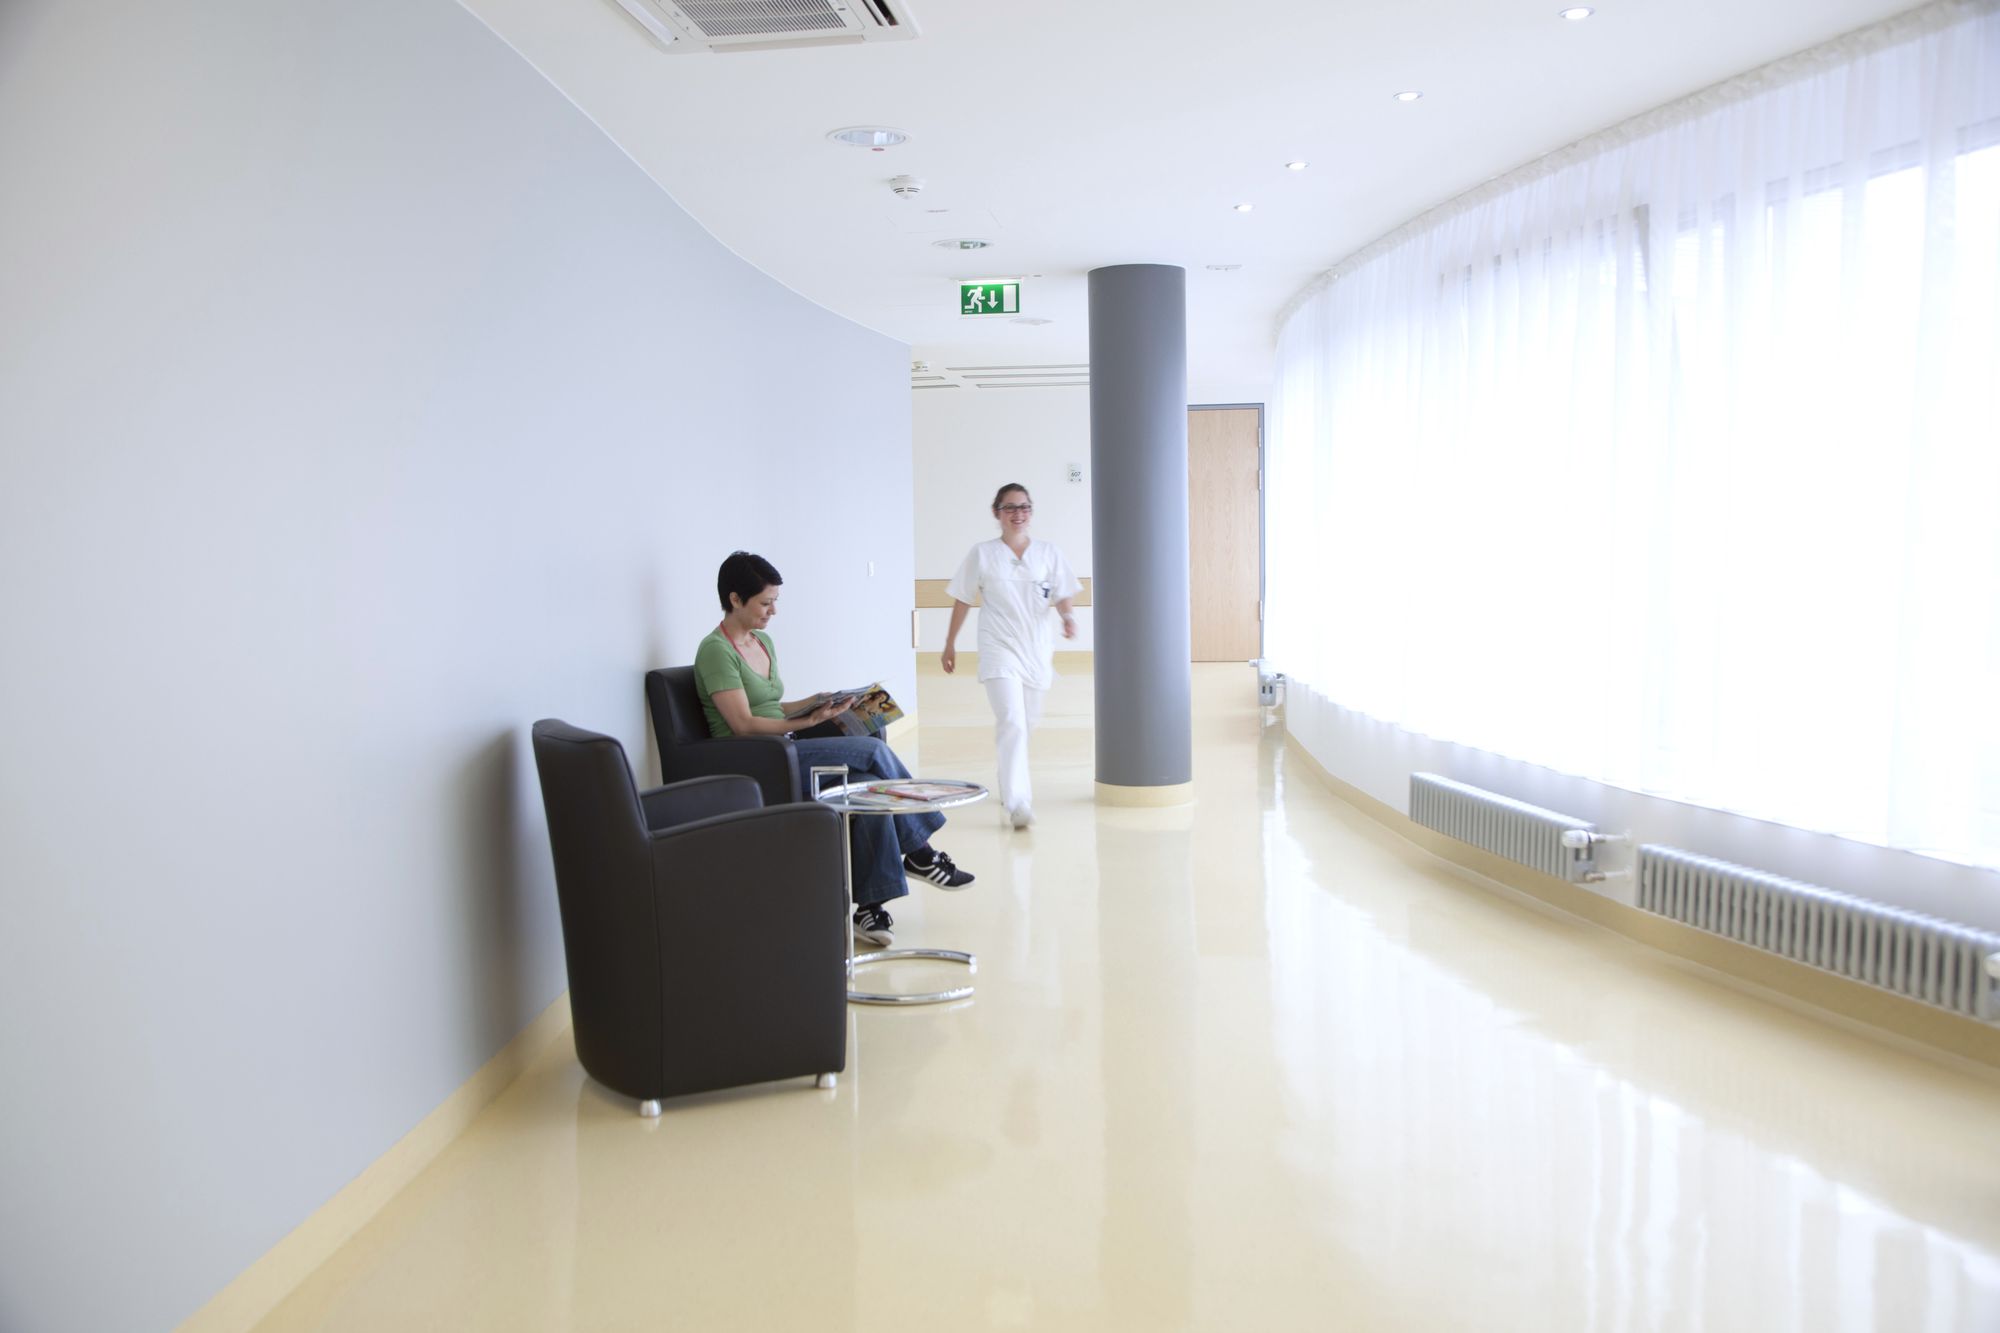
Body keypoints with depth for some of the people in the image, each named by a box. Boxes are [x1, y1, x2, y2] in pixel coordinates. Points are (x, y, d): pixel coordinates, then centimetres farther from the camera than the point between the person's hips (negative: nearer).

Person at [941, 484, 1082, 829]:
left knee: (1025, 723, 14)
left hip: (1036, 648, 3)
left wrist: (1067, 616, -16)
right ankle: (1017, 803, -18)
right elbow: (963, 600, 7)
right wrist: (950, 644, 10)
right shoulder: (982, 554, 0)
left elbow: (1061, 596, 6)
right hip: (1000, 649, -3)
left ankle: (1010, 783, 39)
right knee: (1011, 722, -16)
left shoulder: (1048, 553, 5)